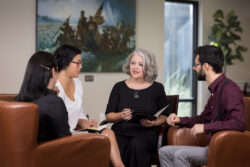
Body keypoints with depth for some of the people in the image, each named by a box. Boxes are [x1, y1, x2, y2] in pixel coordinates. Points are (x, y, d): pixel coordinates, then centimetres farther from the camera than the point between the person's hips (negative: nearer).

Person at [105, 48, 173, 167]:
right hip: (121, 132, 1)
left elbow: (165, 115, 11)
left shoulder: (157, 88, 11)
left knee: (136, 146, -35)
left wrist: (154, 123, -8)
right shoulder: (119, 87, 13)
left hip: (146, 133, -1)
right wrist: (121, 116, -8)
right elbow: (108, 116, 12)